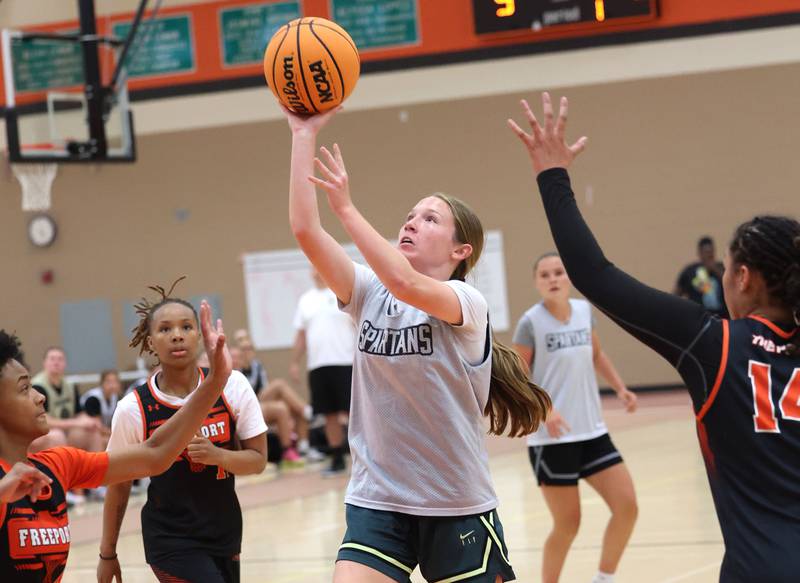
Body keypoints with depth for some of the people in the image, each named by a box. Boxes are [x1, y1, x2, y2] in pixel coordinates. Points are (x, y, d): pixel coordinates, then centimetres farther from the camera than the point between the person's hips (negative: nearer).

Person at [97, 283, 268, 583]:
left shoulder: (232, 386, -8)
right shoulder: (133, 409, -12)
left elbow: (258, 460, -3)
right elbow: (119, 486, -1)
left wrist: (217, 455, -23)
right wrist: (107, 554, 6)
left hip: (225, 532, 4)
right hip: (170, 540, -4)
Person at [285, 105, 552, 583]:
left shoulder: (467, 303, -10)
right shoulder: (371, 293, 4)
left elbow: (406, 285, -32)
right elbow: (306, 229, -9)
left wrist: (346, 208, -31)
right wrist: (304, 136, -12)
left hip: (457, 507, -3)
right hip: (377, 502, 4)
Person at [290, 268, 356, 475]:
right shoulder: (305, 300, 13)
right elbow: (301, 335, 16)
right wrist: (295, 362, 10)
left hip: (345, 363, -4)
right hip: (317, 366, 4)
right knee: (330, 415, 8)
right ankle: (337, 460, 15)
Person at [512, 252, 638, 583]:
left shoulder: (584, 310, 4)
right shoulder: (531, 323, -12)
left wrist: (620, 388, 12)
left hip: (593, 432, 6)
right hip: (552, 439, -6)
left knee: (627, 507, 1)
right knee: (567, 524, -1)